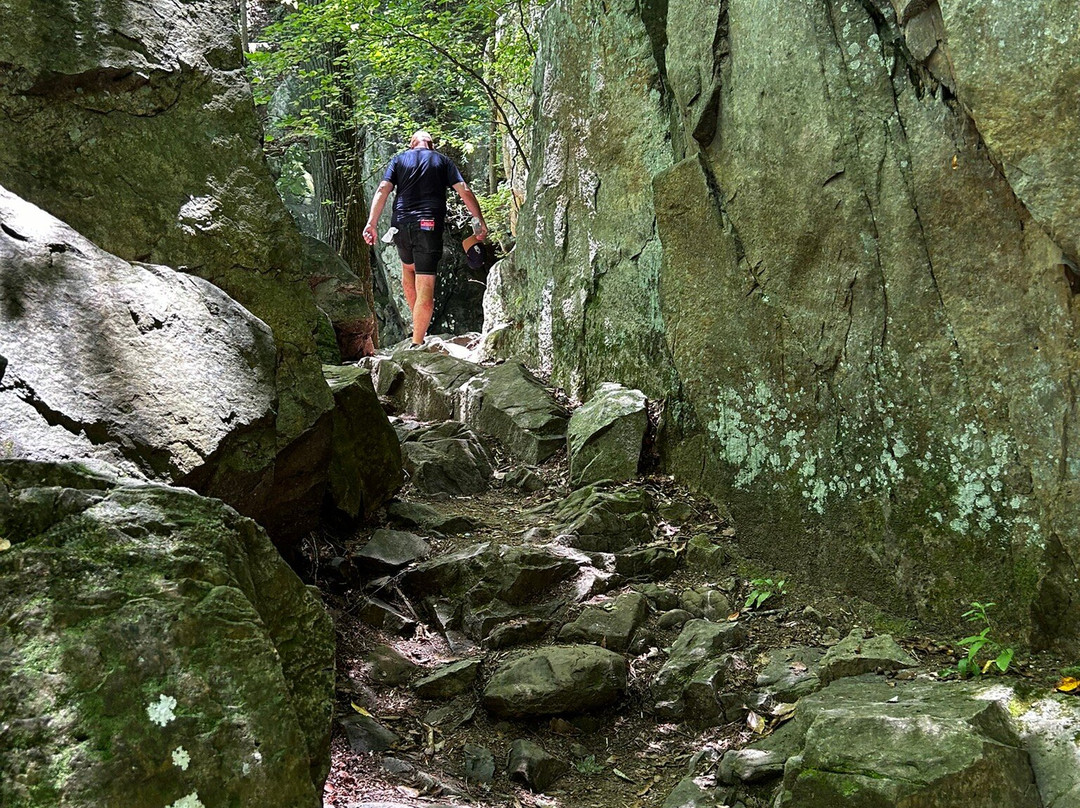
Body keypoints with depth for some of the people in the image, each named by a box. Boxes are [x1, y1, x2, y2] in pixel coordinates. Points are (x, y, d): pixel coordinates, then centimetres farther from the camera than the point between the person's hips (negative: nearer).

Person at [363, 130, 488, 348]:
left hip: (400, 223, 3)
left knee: (408, 267, 29)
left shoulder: (399, 159, 16)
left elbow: (383, 190, 2)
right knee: (425, 287, -5)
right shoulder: (443, 161, 14)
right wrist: (481, 222, 7)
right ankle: (417, 342, -11)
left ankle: (416, 326, 25)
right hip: (429, 225, -2)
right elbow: (465, 192, 4)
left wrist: (372, 223, -5)